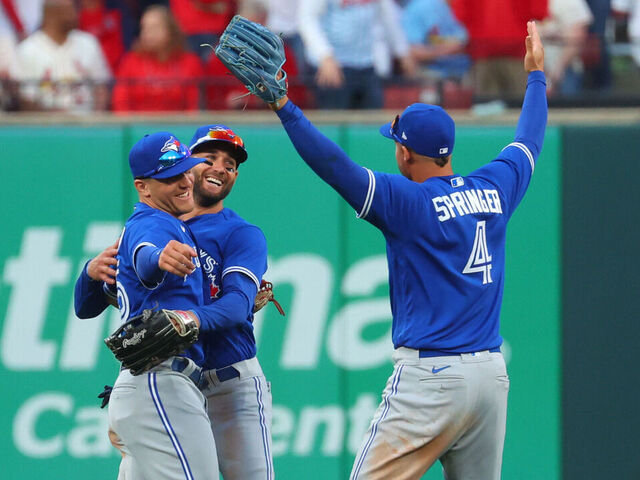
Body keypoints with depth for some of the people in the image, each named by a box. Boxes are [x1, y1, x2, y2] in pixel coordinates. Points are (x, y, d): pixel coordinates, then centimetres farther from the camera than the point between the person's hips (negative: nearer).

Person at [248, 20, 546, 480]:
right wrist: (536, 75, 44)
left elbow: (336, 166, -19)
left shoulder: (408, 201, -8)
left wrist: (286, 109, -19)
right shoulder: (495, 188, 10)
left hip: (431, 378, -7)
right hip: (493, 374, 7)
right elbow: (529, 141, 29)